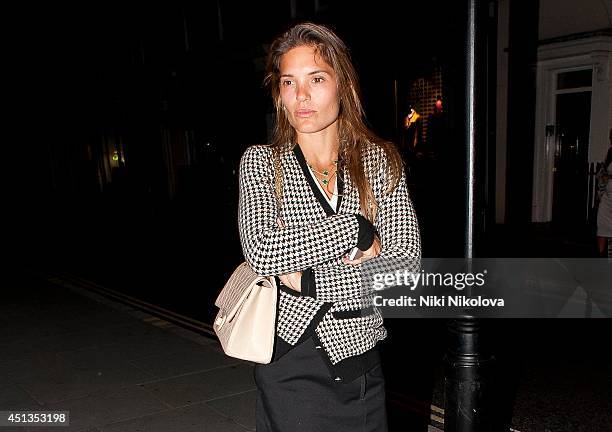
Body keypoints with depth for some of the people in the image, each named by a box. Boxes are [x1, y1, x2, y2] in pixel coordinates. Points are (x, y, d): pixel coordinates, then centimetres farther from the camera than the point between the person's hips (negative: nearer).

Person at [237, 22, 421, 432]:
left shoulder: (381, 160, -2)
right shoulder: (262, 161, -4)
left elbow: (407, 267, -11)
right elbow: (261, 252, -20)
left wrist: (306, 279, -16)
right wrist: (357, 230, -20)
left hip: (360, 360, 2)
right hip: (289, 359, -1)